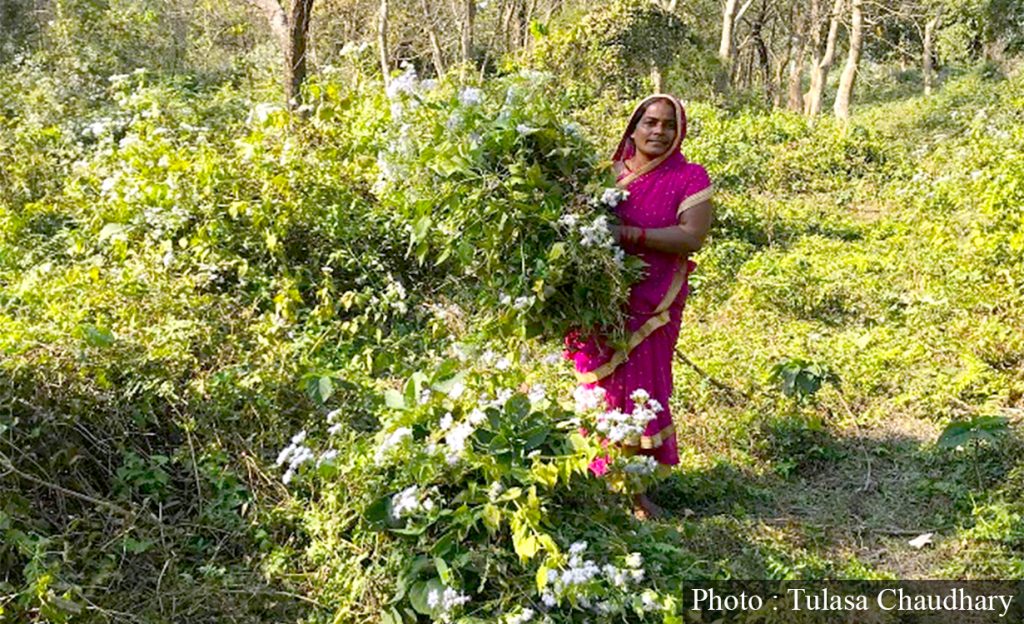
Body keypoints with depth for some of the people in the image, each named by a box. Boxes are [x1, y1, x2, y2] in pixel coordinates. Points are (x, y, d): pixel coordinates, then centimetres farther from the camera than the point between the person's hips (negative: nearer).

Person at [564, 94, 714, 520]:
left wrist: (628, 234, -21)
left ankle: (637, 489, 16)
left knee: (641, 391, 2)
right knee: (601, 388, 6)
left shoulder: (689, 178, 0)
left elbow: (692, 237, -13)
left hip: (649, 305, -2)